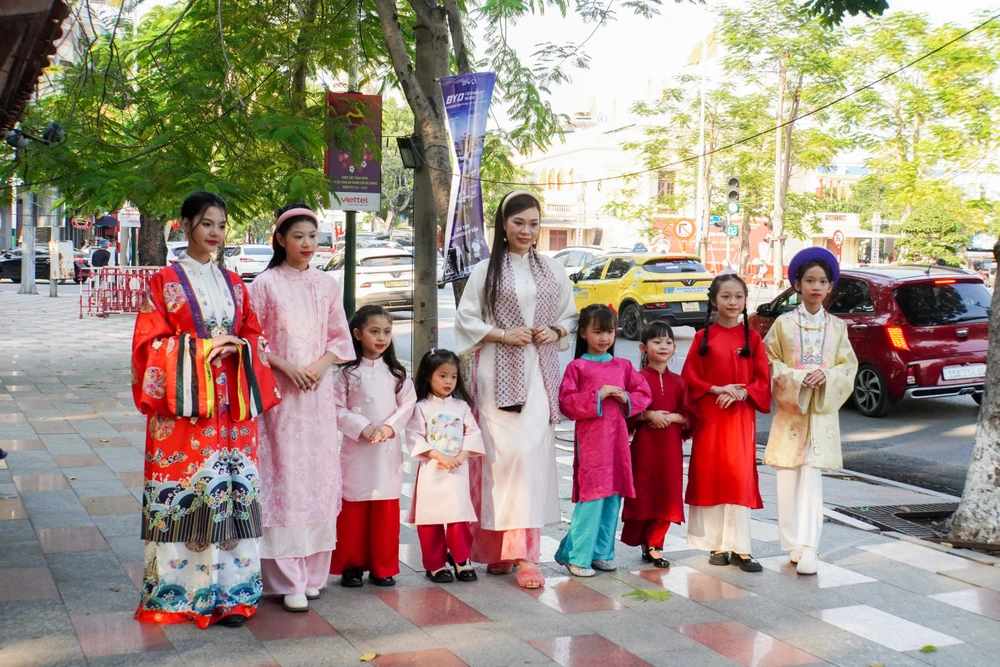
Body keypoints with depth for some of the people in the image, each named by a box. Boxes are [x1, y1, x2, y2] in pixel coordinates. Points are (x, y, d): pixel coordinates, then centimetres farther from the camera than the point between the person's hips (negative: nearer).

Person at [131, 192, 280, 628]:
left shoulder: (233, 284, 14)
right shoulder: (165, 282, 0)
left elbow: (254, 337, 15)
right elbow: (149, 343, -5)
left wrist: (237, 347, -7)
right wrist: (200, 348, -15)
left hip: (230, 407, 4)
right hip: (183, 407, -4)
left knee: (230, 490, 2)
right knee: (182, 494, -3)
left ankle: (229, 592, 8)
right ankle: (176, 591, 8)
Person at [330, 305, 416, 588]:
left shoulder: (396, 372, 8)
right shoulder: (348, 372, 1)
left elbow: (408, 404, 3)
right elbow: (338, 409, -5)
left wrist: (388, 427, -12)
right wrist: (363, 428, -16)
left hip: (388, 449, 2)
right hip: (356, 448, -2)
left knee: (386, 510, 4)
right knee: (354, 510, 2)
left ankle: (383, 567, 13)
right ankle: (351, 566, 13)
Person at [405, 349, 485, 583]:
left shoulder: (461, 406, 9)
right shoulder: (421, 408, -1)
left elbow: (473, 433, 5)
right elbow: (415, 438, -8)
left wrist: (461, 455, -11)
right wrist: (440, 456, -16)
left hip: (458, 469, 2)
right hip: (431, 470, -2)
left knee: (460, 515, -1)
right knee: (430, 518, 2)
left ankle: (461, 559, 12)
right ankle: (435, 564, 12)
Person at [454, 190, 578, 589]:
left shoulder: (553, 271, 13)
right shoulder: (486, 271, 4)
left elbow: (570, 317, 19)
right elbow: (466, 320, 2)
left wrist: (556, 332, -1)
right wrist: (503, 335, -10)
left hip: (540, 374, 3)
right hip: (499, 373, -3)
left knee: (534, 453, -4)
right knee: (506, 453, -8)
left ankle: (521, 552, -1)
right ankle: (509, 550, -2)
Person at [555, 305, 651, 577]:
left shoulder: (623, 366, 13)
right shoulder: (577, 367, -1)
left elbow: (644, 394, 14)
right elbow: (566, 403, -8)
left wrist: (626, 398, -5)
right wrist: (598, 396, -15)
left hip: (617, 440, 5)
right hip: (590, 440, -5)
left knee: (613, 498, 7)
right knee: (592, 497, -9)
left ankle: (602, 552, 18)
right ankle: (576, 556, -1)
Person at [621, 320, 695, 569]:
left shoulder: (678, 382, 9)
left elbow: (690, 415, 8)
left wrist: (671, 417, -9)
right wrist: (649, 415, -19)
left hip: (670, 446, 4)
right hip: (645, 444, -4)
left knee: (666, 495, 3)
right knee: (643, 492, -2)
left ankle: (654, 545, 14)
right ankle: (638, 539, 14)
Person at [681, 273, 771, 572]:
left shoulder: (752, 338, 3)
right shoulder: (703, 337, 4)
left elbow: (763, 380, 2)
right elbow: (689, 378, 2)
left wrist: (741, 393, -14)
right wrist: (717, 389, -12)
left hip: (741, 416, -1)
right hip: (709, 416, 1)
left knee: (740, 477, -5)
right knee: (710, 476, 3)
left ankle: (738, 547, 0)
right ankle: (717, 544, 13)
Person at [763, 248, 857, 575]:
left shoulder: (837, 326, 8)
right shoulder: (784, 323, 3)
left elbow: (848, 365, 6)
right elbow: (770, 363, 1)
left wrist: (826, 376, -13)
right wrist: (795, 378, -15)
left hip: (823, 410, 0)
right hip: (790, 408, 0)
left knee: (812, 476, -8)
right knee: (788, 476, 1)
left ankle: (808, 546, -12)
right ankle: (794, 545, 11)